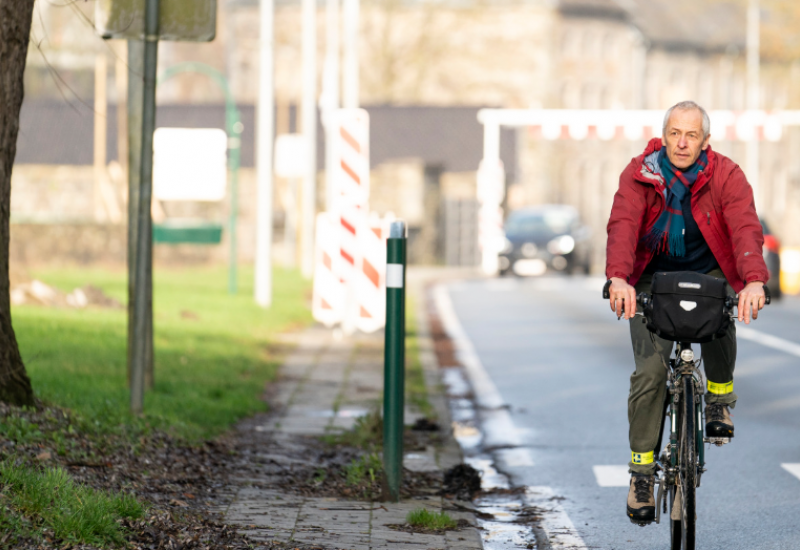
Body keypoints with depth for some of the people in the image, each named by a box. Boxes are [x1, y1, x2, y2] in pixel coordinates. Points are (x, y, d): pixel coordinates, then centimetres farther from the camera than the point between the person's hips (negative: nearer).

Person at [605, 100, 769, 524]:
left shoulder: (726, 176, -13)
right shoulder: (639, 175, -12)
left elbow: (746, 228, -28)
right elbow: (622, 225, -27)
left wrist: (754, 280, -48)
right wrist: (618, 278, -47)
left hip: (709, 274, 0)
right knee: (650, 370, -14)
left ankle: (719, 397, -5)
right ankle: (642, 469, -3)